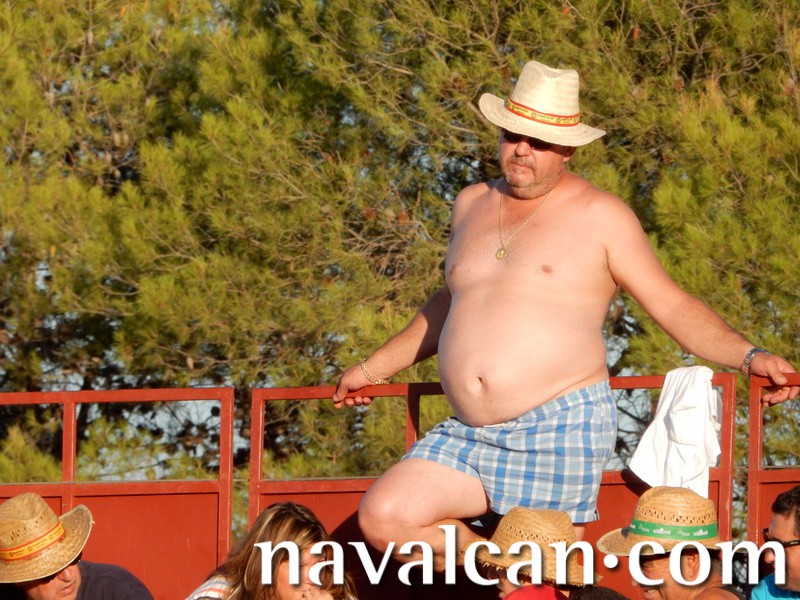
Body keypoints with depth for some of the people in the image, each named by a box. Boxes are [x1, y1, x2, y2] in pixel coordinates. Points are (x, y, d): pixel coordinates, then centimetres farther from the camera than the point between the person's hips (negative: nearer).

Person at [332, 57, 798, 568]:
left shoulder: (601, 216, 2)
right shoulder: (472, 205, 18)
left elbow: (673, 306, -1)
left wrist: (748, 356, -17)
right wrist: (373, 368, 42)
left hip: (562, 430, -6)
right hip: (470, 437, 6)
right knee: (382, 518, -13)